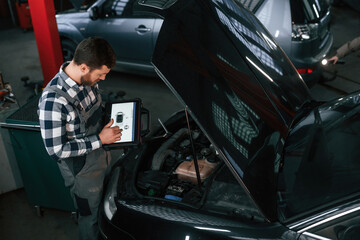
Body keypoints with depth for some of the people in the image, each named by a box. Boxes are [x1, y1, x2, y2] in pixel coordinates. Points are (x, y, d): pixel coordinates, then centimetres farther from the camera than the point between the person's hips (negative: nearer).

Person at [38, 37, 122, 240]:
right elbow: (56, 150, -29)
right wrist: (100, 139, -27)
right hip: (82, 172, -8)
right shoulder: (53, 101, -36)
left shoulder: (88, 78, -11)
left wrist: (112, 116, -5)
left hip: (101, 157, 8)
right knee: (90, 215, 18)